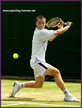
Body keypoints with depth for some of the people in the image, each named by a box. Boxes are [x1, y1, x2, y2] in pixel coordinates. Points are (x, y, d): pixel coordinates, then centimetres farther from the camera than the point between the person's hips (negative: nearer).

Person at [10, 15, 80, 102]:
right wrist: (68, 26, -1)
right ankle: (67, 95, -30)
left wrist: (60, 29, 22)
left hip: (38, 62, 11)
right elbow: (57, 32, -15)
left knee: (38, 85, 20)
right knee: (56, 72, -25)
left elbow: (50, 39, 31)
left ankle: (19, 85, 34)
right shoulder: (40, 32, -17)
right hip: (37, 61, -11)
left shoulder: (41, 32, 13)